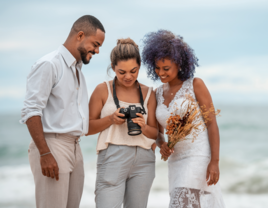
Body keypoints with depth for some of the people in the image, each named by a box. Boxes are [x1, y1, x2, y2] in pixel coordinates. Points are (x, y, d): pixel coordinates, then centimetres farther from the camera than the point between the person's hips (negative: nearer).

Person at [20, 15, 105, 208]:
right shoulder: (49, 65, -9)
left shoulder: (77, 69, 19)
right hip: (52, 146, -9)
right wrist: (45, 154, -21)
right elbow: (31, 111, -15)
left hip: (74, 148, 9)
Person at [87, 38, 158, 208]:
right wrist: (111, 119, -12)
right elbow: (87, 128, 4)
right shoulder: (103, 90, 4)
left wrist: (143, 127, -11)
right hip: (112, 159, -3)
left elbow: (155, 134, 11)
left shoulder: (148, 93, 11)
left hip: (143, 160, 3)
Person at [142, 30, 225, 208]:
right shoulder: (158, 94, 11)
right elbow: (158, 132, 17)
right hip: (177, 161, 6)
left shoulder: (196, 85, -6)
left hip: (200, 157, -6)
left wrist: (215, 162, -16)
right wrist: (162, 145, -7)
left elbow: (212, 122, -9)